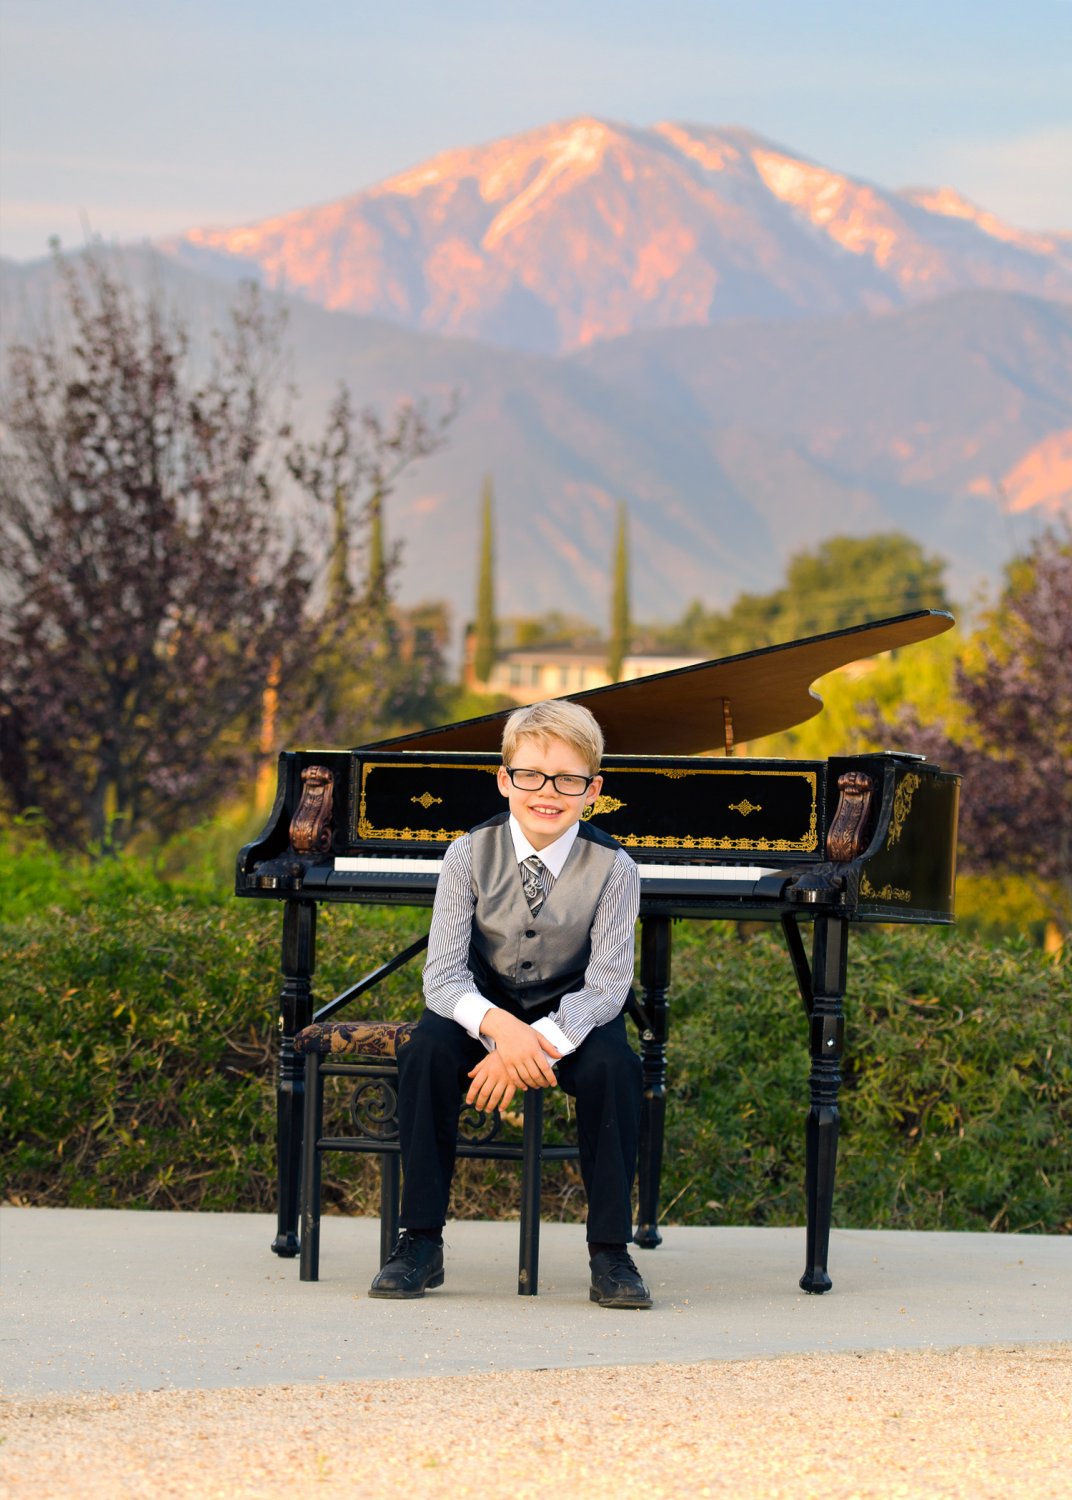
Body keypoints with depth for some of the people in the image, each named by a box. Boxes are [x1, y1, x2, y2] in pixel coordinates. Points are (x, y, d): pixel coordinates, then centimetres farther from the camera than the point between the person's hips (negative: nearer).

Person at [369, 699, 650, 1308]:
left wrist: (537, 1044, -36)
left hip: (571, 1013, -1)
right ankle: (421, 1242, -22)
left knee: (613, 1065, -33)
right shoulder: (471, 853, -13)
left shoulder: (612, 867, -15)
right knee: (428, 1050, -30)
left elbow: (608, 984, -19)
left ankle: (611, 1252, -21)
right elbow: (444, 974, -17)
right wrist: (499, 1026, -39)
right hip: (485, 1006, 1)